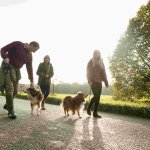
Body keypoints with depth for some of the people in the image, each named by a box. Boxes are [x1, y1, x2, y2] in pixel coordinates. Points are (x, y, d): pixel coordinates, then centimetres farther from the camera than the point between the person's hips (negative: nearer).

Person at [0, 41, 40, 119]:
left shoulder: (29, 55, 7)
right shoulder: (17, 44, -9)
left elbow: (29, 68, 9)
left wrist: (31, 81, 7)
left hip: (16, 70, 7)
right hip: (7, 67, -7)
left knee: (15, 90, 6)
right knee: (9, 89, -15)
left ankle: (7, 105, 31)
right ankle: (11, 111, -10)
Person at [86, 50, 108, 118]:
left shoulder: (101, 62, 14)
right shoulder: (90, 62, 1)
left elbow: (103, 72, 12)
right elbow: (88, 72, -5)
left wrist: (106, 82, 6)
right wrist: (89, 81, -16)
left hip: (99, 82, 5)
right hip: (93, 82, -5)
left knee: (98, 97, 2)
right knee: (96, 96, -13)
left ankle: (95, 112, 10)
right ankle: (89, 107, 10)